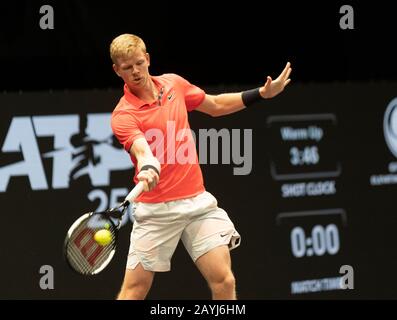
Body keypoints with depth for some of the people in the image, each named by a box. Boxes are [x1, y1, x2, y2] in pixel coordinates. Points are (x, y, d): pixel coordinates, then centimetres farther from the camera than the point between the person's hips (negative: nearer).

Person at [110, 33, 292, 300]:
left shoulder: (173, 84, 6)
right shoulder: (123, 115, -11)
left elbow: (216, 106, 21)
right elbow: (142, 149, -29)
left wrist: (263, 93, 15)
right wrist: (148, 169, -51)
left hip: (197, 201, 4)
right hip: (157, 209, -4)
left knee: (224, 282, -6)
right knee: (134, 291, -3)